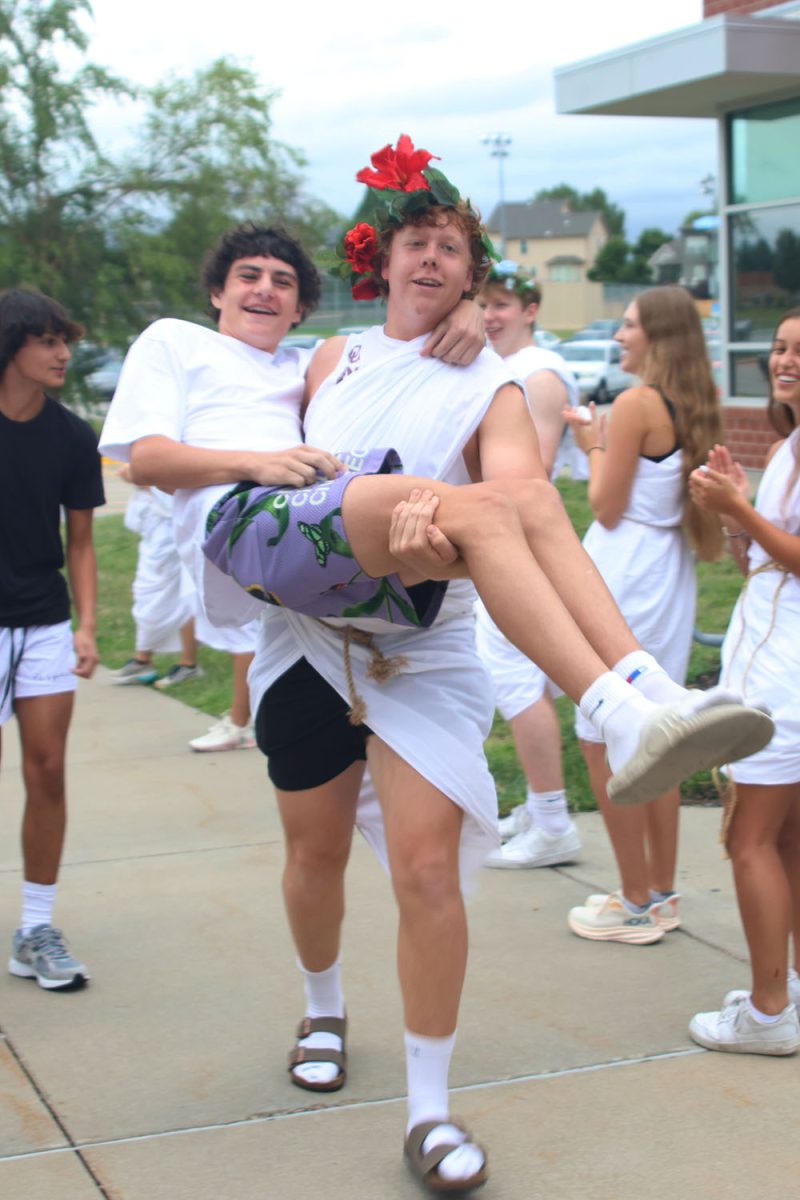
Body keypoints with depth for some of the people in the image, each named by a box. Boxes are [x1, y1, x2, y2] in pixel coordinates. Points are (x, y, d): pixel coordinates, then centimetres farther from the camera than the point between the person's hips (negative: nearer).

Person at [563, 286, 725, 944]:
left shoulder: (637, 403, -15)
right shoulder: (695, 407, 10)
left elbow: (608, 509, -14)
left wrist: (596, 448, 1)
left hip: (623, 584, -9)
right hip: (669, 585, 9)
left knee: (604, 743, 0)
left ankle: (637, 904, 7)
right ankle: (662, 894, 24)